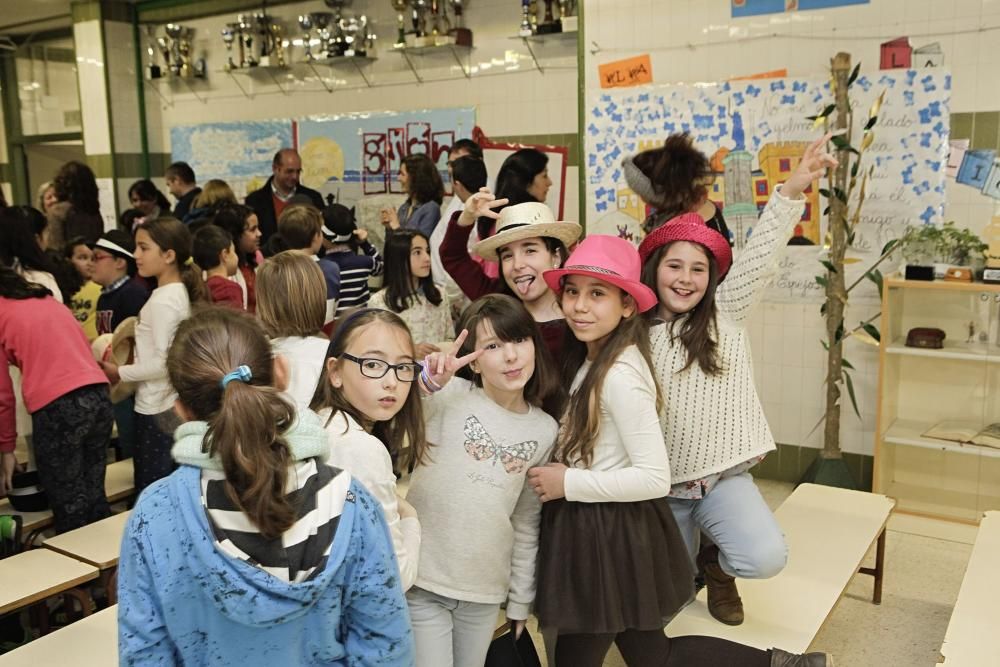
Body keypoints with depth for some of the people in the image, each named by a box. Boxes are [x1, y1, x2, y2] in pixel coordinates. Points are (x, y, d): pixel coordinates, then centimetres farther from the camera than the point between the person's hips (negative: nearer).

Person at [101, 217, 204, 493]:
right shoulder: (180, 292, 8)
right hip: (172, 404, 9)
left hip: (157, 409, -9)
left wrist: (120, 373, -9)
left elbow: (163, 363, -21)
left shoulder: (162, 300, -18)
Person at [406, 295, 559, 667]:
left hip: (486, 589, 4)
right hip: (421, 582, -3)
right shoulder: (448, 397, -10)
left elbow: (526, 523, 10)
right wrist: (426, 383, -37)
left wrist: (520, 600, 12)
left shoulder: (545, 431, 3)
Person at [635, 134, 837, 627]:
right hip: (663, 482, 1)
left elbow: (758, 259, -18)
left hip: (723, 474, -1)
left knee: (766, 557, -26)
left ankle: (716, 558, 9)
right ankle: (697, 561, 48)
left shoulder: (726, 314, -4)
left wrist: (792, 190, -30)